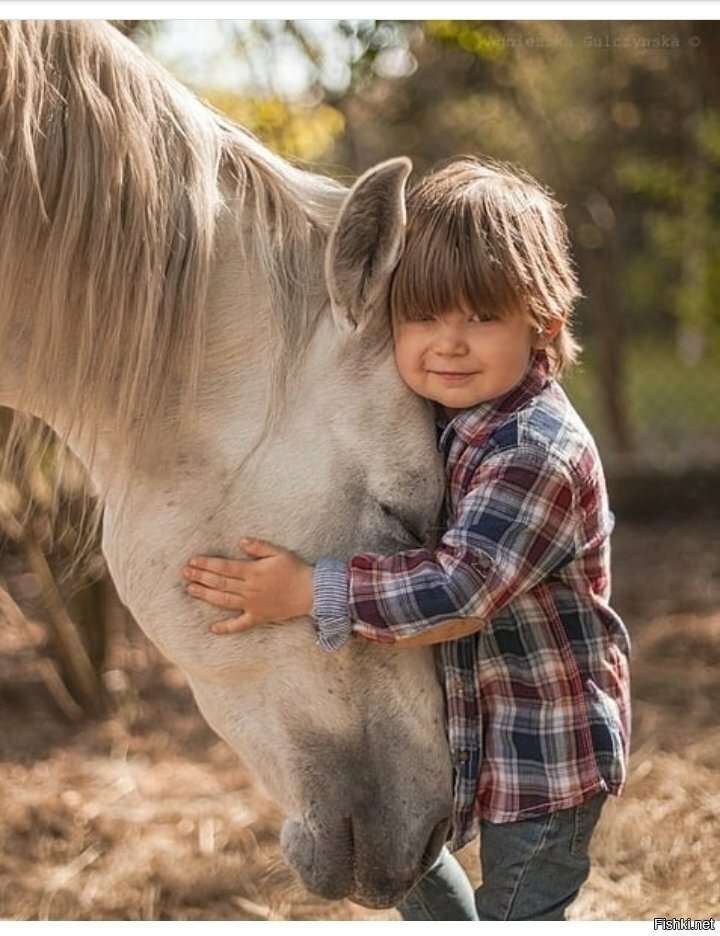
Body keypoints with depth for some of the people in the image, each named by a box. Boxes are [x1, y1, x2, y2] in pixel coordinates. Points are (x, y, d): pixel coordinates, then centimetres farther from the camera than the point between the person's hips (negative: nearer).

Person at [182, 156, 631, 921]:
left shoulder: (537, 451, -29)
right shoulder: (433, 418, 0)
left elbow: (460, 590, -35)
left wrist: (306, 592, -32)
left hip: (545, 748, -9)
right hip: (453, 719, 9)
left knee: (518, 909, 6)